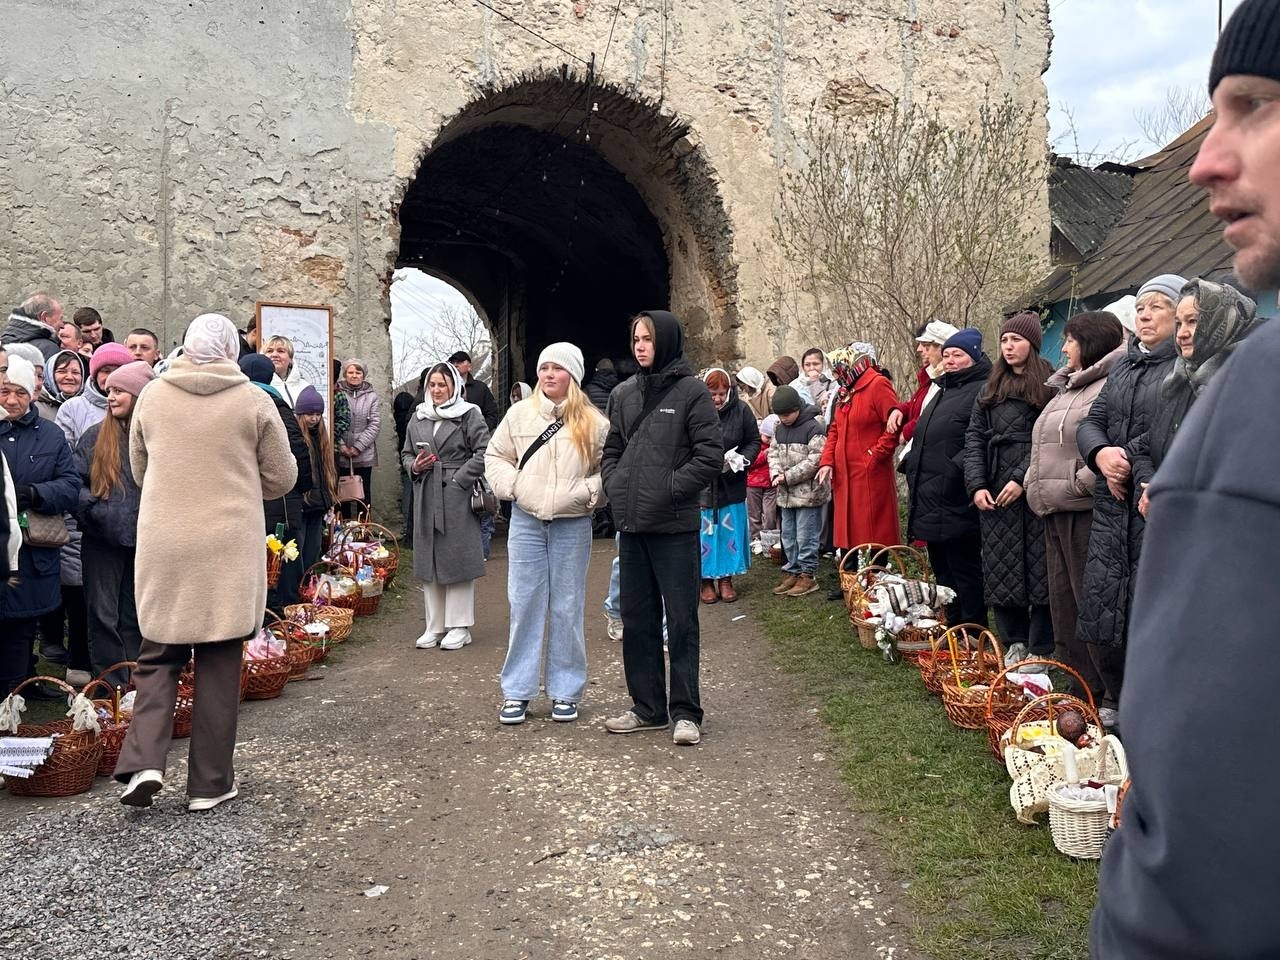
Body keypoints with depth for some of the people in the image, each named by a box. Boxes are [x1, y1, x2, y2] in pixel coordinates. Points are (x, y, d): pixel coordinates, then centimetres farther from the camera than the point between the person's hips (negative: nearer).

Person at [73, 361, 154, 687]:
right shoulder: (96, 436, 3)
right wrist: (93, 510, -12)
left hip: (143, 540, 0)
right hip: (102, 541, 1)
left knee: (134, 617, 12)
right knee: (104, 615, 3)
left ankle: (134, 684, 22)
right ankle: (111, 684, 12)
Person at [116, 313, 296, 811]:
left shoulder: (152, 396, 2)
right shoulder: (253, 400, -5)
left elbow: (139, 470, 14)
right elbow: (282, 478, 1)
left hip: (163, 548, 2)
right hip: (229, 549, -2)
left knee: (158, 655, 16)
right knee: (219, 662, 7)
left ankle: (144, 761, 0)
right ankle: (209, 783, 14)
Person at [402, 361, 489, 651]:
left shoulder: (469, 415, -3)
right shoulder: (418, 418, 14)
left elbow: (484, 452, -10)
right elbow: (406, 453, 22)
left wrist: (458, 479, -14)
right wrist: (414, 466, 0)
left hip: (457, 497, -5)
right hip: (426, 498, 5)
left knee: (458, 559, -1)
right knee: (429, 560, 9)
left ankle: (459, 626, 9)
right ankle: (434, 626, 19)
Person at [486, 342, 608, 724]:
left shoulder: (592, 422, 0)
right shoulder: (520, 413, 5)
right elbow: (495, 456, 12)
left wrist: (588, 492, -12)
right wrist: (512, 485, -3)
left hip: (573, 525, -1)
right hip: (526, 522, 1)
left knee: (567, 608, 7)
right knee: (524, 605, 5)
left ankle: (565, 692, 18)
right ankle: (517, 692, 15)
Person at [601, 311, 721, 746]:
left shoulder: (691, 391, -5)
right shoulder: (623, 394, 12)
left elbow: (710, 456, -9)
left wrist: (669, 488, -13)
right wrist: (615, 487, 3)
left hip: (675, 525, -6)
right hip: (631, 524, 6)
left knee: (681, 619, 1)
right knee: (637, 619, 12)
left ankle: (685, 712, 11)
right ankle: (647, 706, 24)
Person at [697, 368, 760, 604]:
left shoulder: (741, 410, -3)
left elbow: (754, 441, 6)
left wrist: (741, 459, -13)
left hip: (732, 484, 2)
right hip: (701, 485, -2)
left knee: (730, 531, 8)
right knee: (705, 532, 4)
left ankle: (726, 579, 21)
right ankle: (706, 580, 16)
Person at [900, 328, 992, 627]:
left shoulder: (983, 390, -10)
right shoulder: (942, 391, 21)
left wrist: (956, 469, -25)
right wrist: (910, 464, 17)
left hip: (956, 503, -9)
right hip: (930, 502, 10)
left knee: (964, 571, -2)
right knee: (942, 570, 16)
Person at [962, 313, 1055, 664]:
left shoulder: (1049, 385, 0)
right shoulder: (992, 389, 17)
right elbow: (974, 437, 11)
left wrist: (1022, 479, -16)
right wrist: (976, 485, -1)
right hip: (994, 494, 5)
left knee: (1038, 567, -2)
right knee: (1001, 570, 6)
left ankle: (1040, 648, 6)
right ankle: (1014, 642, 16)